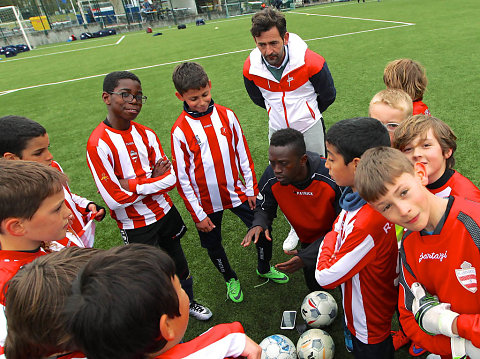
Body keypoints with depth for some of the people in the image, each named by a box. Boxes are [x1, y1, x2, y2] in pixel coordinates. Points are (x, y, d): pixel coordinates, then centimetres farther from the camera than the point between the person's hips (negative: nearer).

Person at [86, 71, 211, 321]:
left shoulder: (146, 134, -2)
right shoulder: (98, 144, -20)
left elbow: (170, 178, -7)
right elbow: (116, 198, -23)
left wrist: (134, 184, -21)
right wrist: (153, 179, -16)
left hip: (165, 212, 6)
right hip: (135, 225, -5)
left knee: (179, 262, 22)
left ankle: (188, 302, 49)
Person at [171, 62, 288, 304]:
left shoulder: (226, 115, -6)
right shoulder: (180, 130, -14)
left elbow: (243, 154, 3)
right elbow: (182, 178, -10)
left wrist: (251, 189, 4)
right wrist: (198, 214, -9)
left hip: (237, 193, 2)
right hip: (206, 202, -2)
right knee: (213, 245, 15)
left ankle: (264, 268, 40)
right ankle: (230, 279, 45)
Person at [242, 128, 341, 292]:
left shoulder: (333, 177, -36)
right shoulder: (271, 178, -25)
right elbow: (264, 208, -5)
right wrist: (258, 224, -30)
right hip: (308, 240, 3)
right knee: (314, 282, 18)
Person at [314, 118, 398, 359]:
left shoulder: (367, 223, -39)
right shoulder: (355, 196, -13)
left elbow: (325, 277, -28)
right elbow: (337, 229, 7)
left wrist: (328, 244, -15)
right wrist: (332, 241, -11)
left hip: (369, 324, -7)